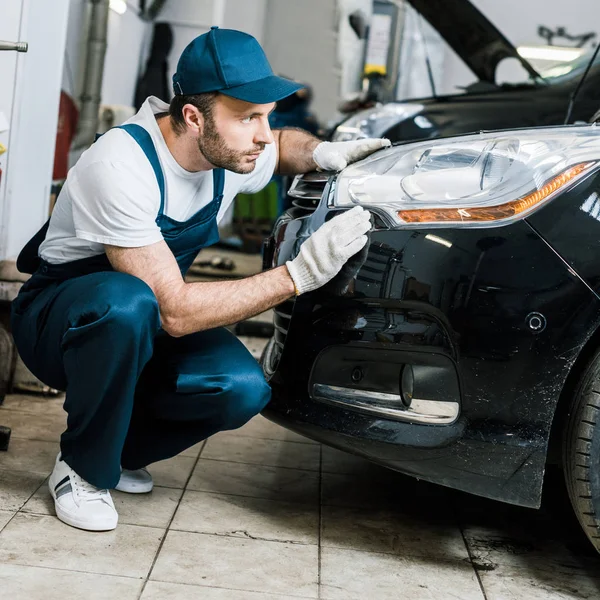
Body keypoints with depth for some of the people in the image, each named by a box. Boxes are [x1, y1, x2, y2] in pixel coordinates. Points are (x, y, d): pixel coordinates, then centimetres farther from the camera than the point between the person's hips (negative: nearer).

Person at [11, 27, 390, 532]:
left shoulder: (231, 151, -10)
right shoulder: (121, 166, -32)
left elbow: (282, 145, 17)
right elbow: (174, 312, -36)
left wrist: (322, 153, -7)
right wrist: (300, 274, -36)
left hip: (141, 325, 6)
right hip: (55, 317, -6)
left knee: (243, 389, -22)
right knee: (128, 302, -41)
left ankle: (117, 453, 5)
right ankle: (82, 471, -16)